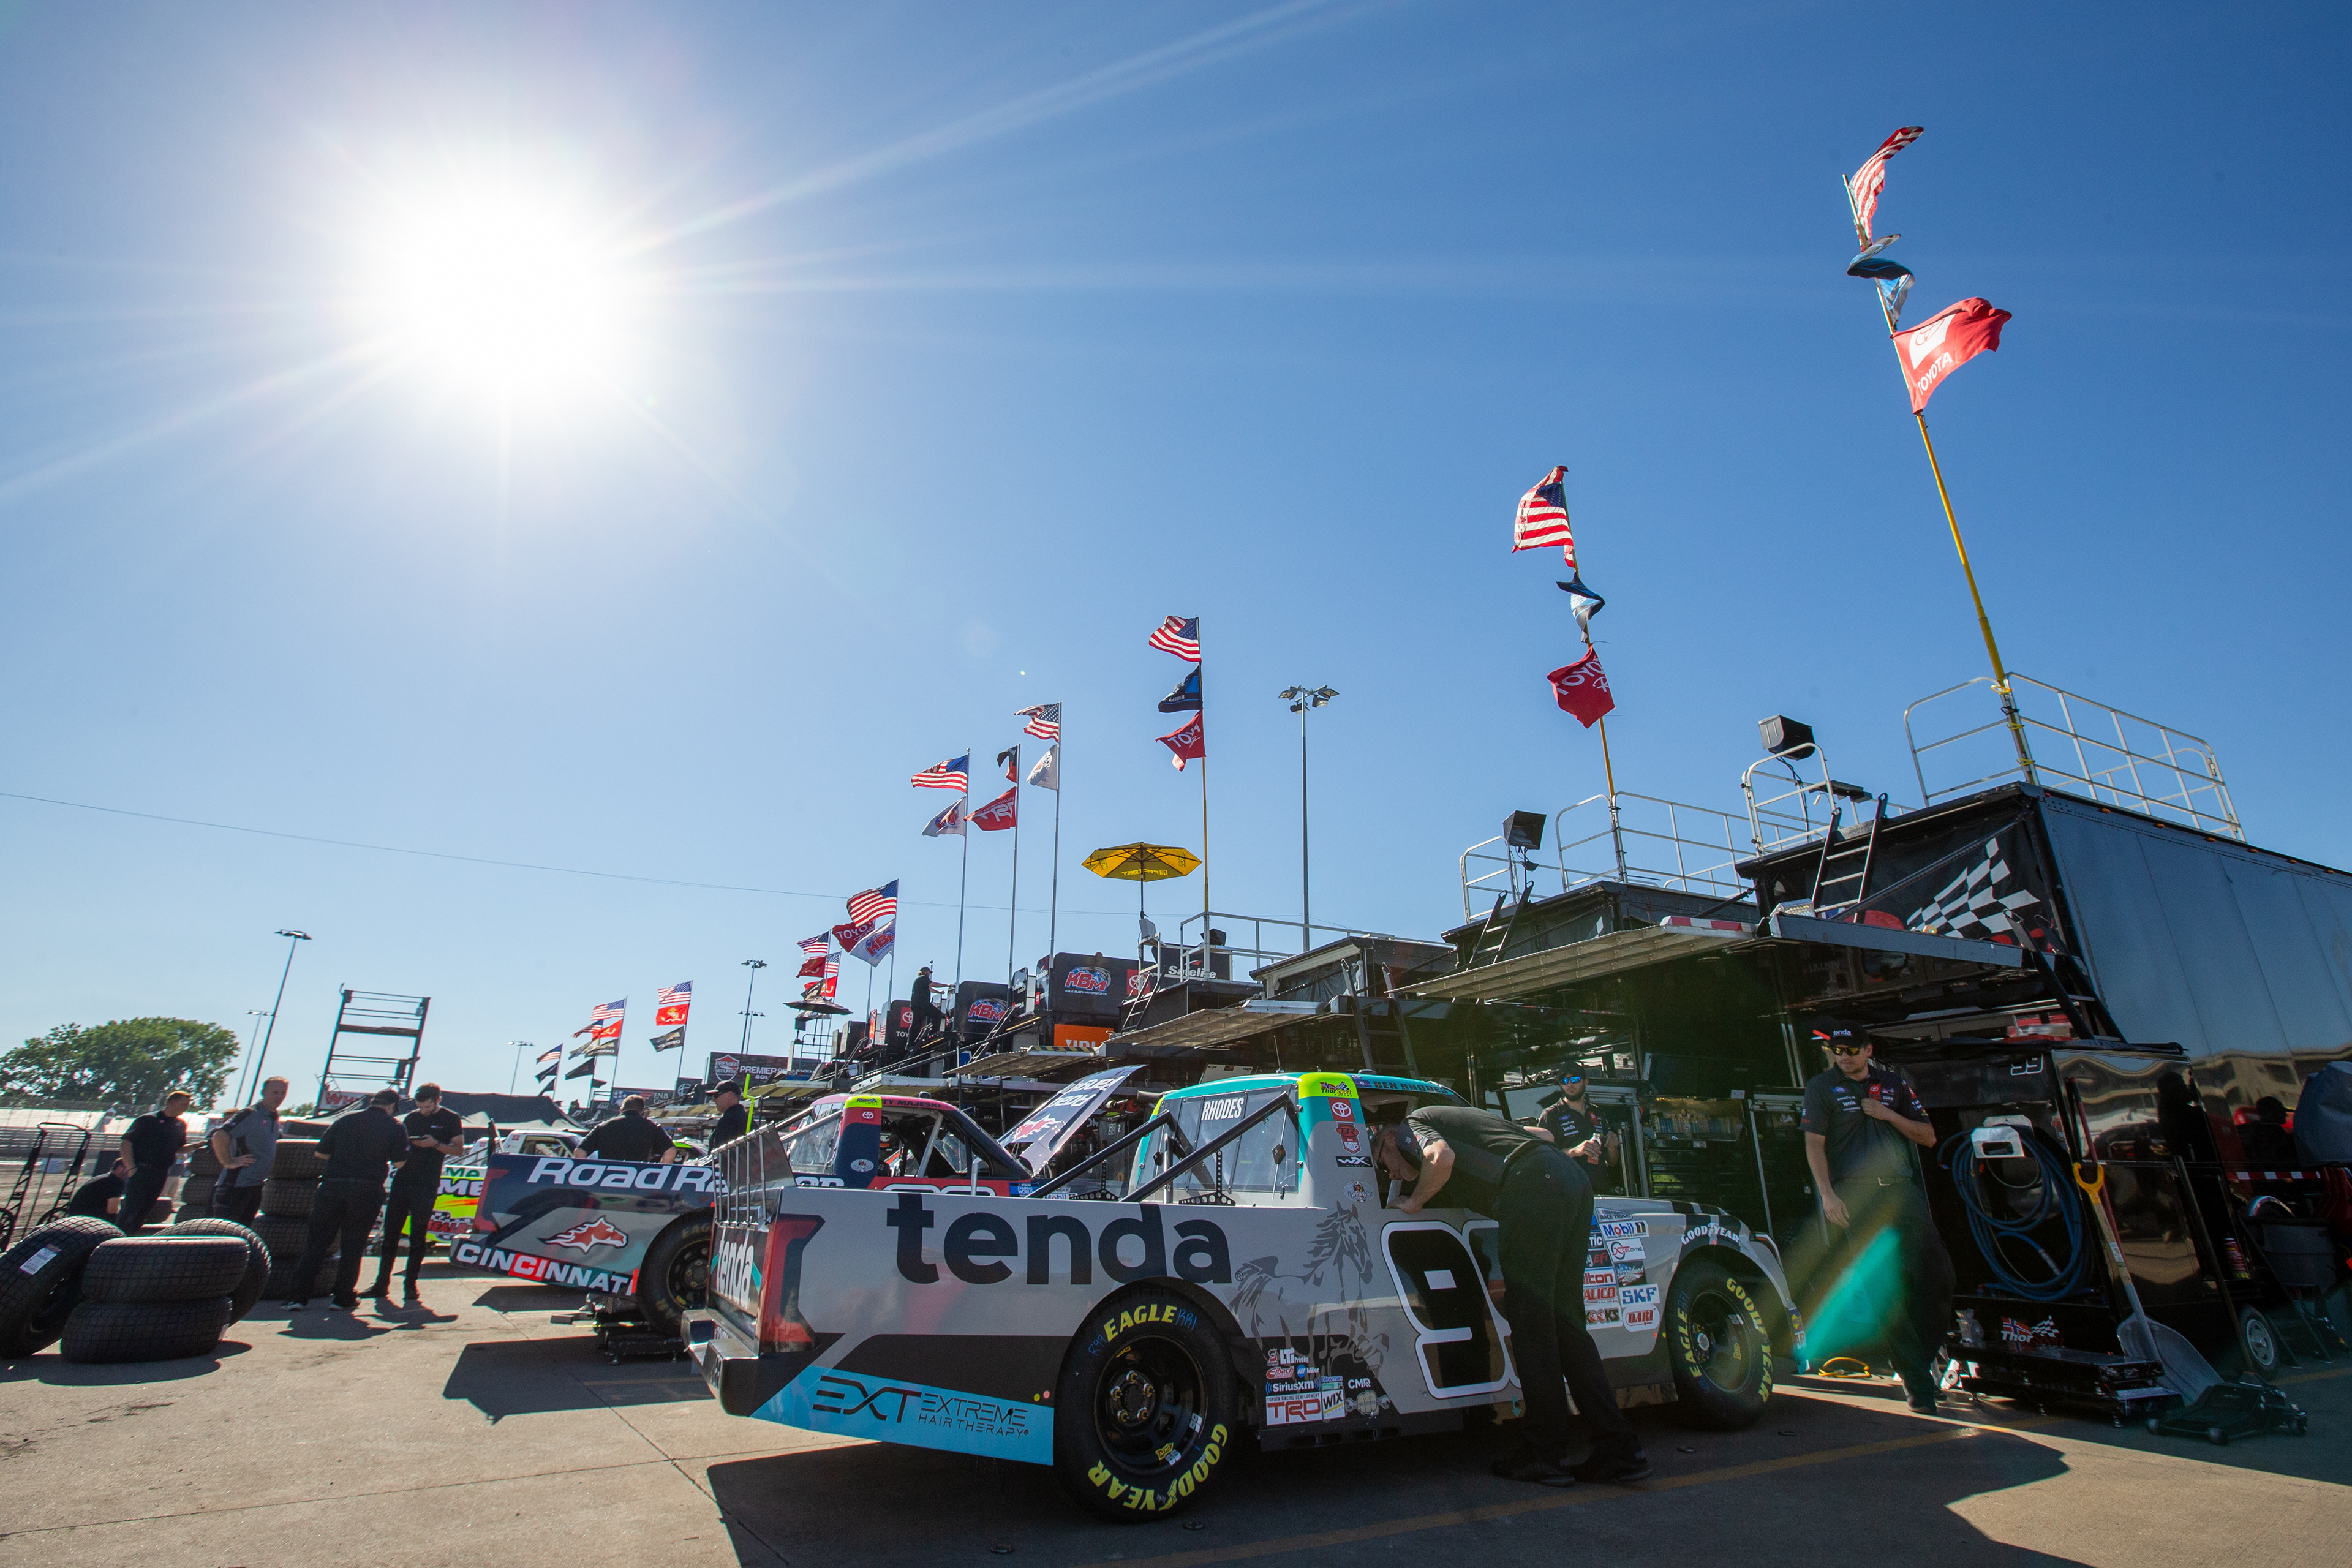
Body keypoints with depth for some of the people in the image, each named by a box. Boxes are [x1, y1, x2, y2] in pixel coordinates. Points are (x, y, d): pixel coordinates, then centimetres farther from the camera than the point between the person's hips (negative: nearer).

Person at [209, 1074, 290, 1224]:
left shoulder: (275, 1118, 13)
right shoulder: (250, 1114, -14)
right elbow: (219, 1136, -25)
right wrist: (229, 1162, -22)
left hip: (256, 1187, 9)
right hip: (236, 1184, -9)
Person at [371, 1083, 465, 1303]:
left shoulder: (450, 1119, 1)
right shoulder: (411, 1118, 13)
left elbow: (459, 1149, -1)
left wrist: (435, 1144, -16)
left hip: (426, 1186, -4)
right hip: (402, 1180, 4)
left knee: (418, 1236, 0)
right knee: (390, 1232, 4)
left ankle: (411, 1286, 7)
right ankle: (382, 1283, 11)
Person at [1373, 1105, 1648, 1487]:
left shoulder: (1409, 1126, 12)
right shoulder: (1451, 1120, 35)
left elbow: (1441, 1157, -12)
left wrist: (1414, 1203, 5)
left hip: (1534, 1183, -9)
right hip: (1573, 1178, 9)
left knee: (1530, 1322, 0)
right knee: (1563, 1321, 12)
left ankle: (1545, 1454, 6)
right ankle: (1619, 1449, 12)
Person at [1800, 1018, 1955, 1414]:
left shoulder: (1894, 1084, 14)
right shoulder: (1821, 1087, 3)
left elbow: (1928, 1137, 14)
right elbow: (1814, 1143, -3)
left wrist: (1889, 1116, -3)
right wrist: (1827, 1194, -13)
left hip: (1902, 1187, 4)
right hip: (1856, 1193, -3)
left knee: (1935, 1272, -5)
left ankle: (1922, 1356, 14)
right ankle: (1919, 1384, 4)